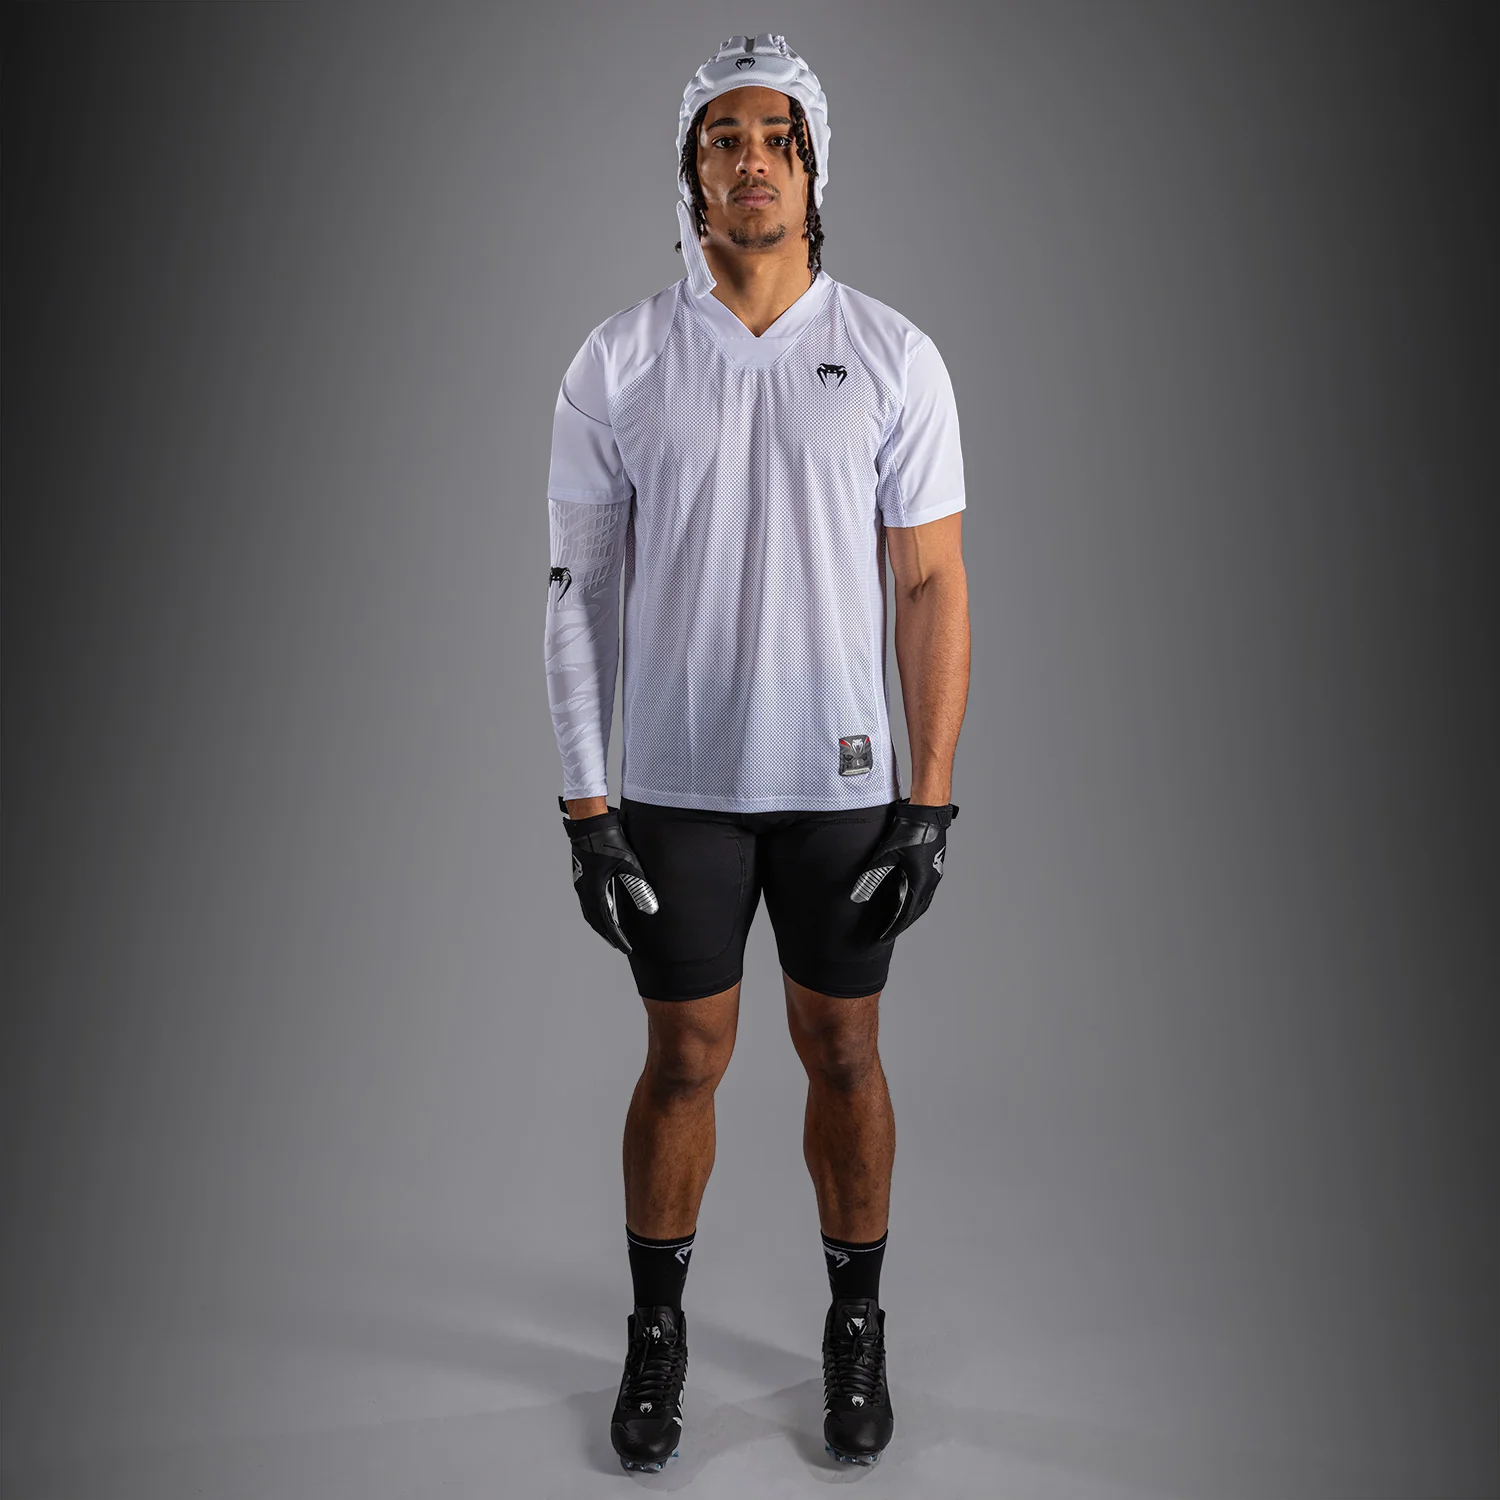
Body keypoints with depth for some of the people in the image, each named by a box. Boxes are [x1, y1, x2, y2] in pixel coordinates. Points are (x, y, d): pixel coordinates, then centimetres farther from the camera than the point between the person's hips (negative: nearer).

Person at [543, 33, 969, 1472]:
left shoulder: (893, 356, 0)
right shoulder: (618, 363, 0)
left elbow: (932, 584, -1)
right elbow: (580, 586, 0)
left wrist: (932, 799, -6)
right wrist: (586, 803, -5)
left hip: (842, 781, 1)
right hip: (677, 782, 0)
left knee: (842, 1051, 11)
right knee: (683, 1056, 10)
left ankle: (856, 1327, 33)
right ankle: (657, 1329, 32)